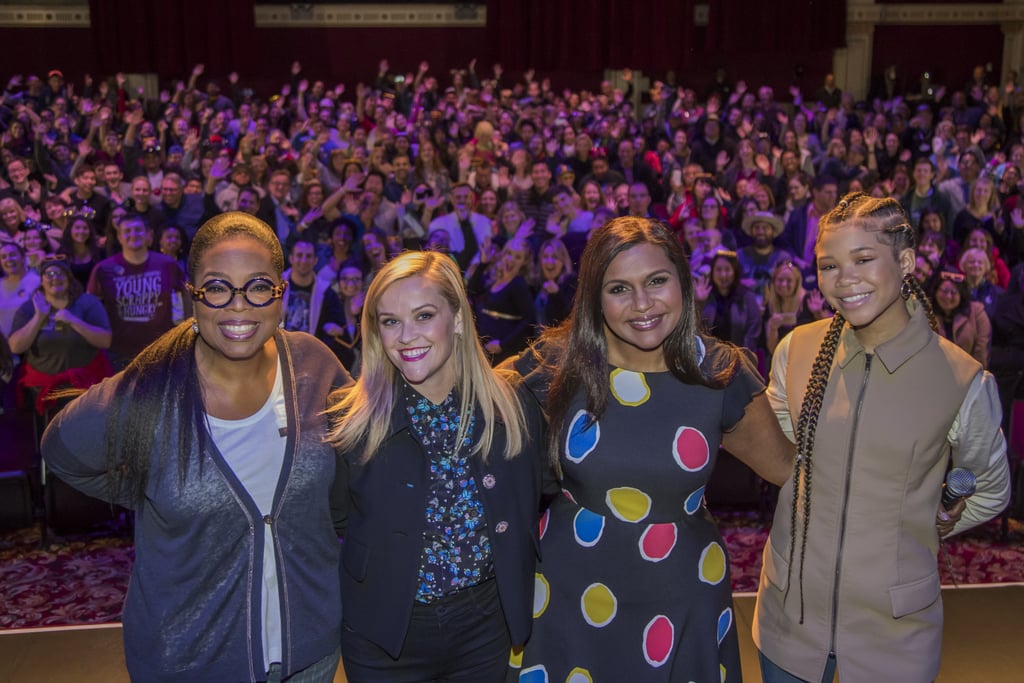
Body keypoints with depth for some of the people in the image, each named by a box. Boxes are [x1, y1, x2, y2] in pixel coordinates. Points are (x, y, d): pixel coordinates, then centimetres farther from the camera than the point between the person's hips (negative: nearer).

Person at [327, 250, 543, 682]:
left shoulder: (513, 410, -7)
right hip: (383, 638, -1)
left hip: (485, 633, 2)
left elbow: (524, 520, 4)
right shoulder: (352, 418, -12)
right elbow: (335, 524, -2)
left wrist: (516, 607, 1)